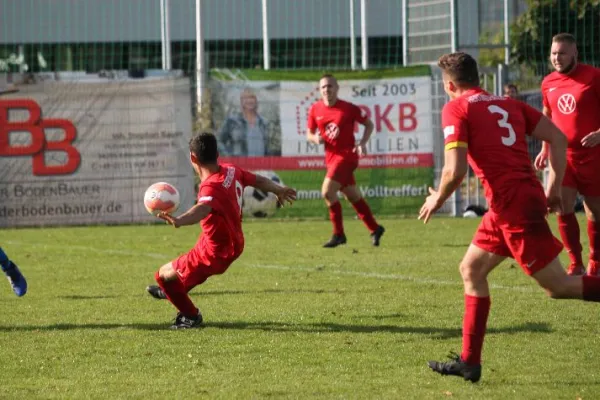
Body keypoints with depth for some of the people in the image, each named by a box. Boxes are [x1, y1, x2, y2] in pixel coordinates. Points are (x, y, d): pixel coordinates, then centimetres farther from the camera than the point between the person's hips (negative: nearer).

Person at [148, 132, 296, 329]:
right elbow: (258, 180, 10)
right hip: (235, 244, 9)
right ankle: (175, 291, 62)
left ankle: (191, 316, 19)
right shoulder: (231, 171, -8)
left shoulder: (211, 187, -33)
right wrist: (280, 191, 32)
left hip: (215, 253, -9)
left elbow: (202, 209, -55)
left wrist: (179, 221, -75)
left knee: (164, 274, 3)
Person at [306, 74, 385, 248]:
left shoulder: (349, 108, -10)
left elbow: (369, 124, 2)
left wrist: (362, 143, -12)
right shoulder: (315, 110, 2)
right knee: (353, 196, 14)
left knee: (327, 191, -19)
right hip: (331, 157, 6)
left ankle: (338, 234, -8)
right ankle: (375, 229, 29)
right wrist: (315, 138, -11)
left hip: (347, 154, -6)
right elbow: (309, 134, 12)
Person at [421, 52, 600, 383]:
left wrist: (436, 200, 6)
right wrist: (554, 187, 14)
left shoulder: (456, 109, -3)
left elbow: (455, 171, -13)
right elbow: (558, 138, 10)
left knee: (558, 286, -3)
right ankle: (469, 362, 16)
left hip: (512, 205, -8)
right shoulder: (507, 104, 17)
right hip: (529, 196, 8)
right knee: (471, 269, 17)